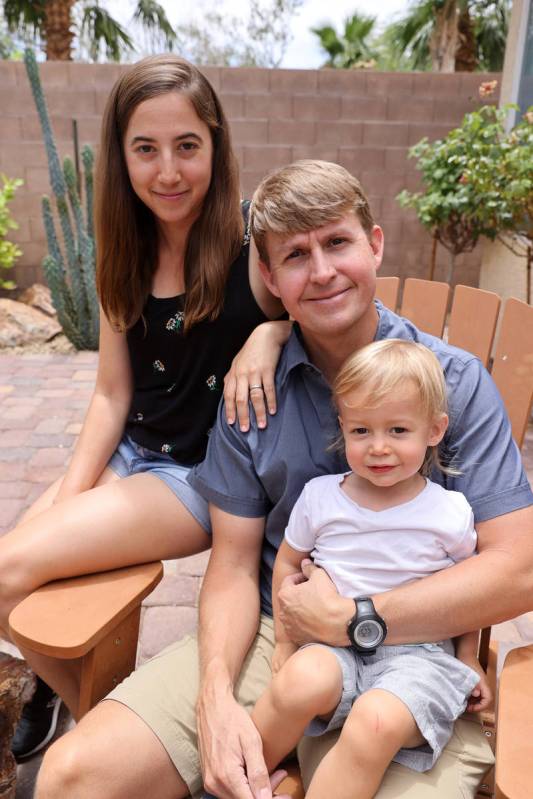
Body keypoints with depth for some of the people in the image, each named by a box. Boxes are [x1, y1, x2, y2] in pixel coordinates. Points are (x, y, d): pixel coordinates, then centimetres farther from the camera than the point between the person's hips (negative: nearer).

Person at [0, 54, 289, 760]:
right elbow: (114, 393, 4)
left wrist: (272, 333, -24)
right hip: (134, 454, 6)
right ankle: (66, 688, 28)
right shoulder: (126, 256, 4)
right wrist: (70, 493, -5)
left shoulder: (255, 236, -14)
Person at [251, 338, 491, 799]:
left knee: (377, 722, -32)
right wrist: (284, 644, 10)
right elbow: (287, 563, 11)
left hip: (419, 652, -1)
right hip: (335, 645, 2)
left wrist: (469, 660, 11)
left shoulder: (450, 513, -5)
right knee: (301, 679, -30)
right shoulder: (320, 495, 0)